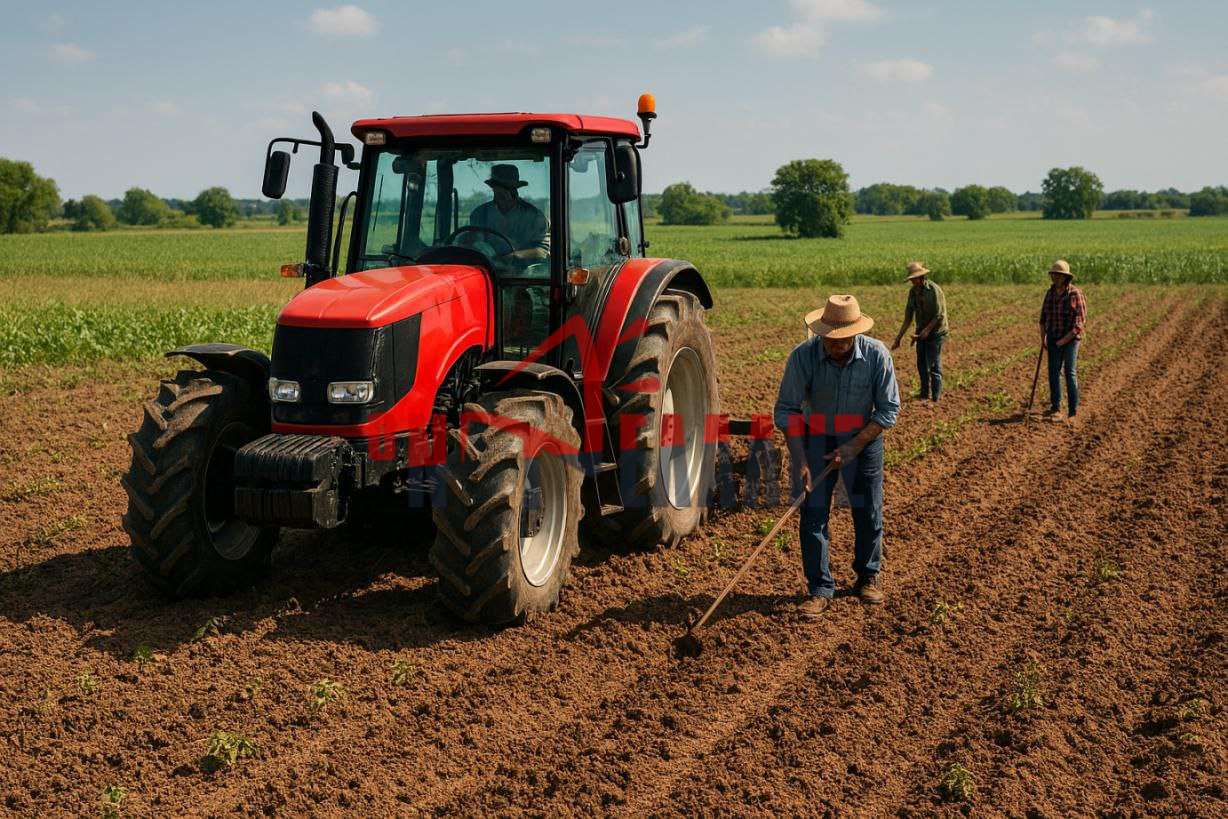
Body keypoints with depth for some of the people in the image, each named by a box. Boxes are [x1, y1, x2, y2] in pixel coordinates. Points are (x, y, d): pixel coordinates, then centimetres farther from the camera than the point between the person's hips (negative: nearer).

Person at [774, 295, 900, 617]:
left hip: (863, 438, 1)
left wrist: (855, 446, -19)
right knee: (812, 514, -4)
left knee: (868, 512, 9)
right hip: (816, 441, 0)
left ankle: (869, 576, 31)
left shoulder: (876, 354, -19)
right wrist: (799, 460, -23)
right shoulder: (803, 355, -21)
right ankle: (820, 589, 5)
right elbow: (786, 410, -16)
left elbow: (889, 409, -11)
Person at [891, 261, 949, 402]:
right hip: (922, 333, 7)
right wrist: (898, 337, 7)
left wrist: (926, 331, -23)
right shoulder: (913, 291, 4)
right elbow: (908, 317, 9)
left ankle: (935, 399, 2)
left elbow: (939, 316, -18)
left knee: (934, 367, -5)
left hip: (935, 333, -7)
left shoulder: (934, 290, -18)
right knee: (921, 364, 13)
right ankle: (925, 395, 28)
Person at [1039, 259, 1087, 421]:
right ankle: (1056, 408, 9)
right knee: (1054, 371, 3)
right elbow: (1044, 316, 13)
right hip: (1054, 339, 6)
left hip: (1071, 338, -6)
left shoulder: (1075, 294, -12)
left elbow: (1079, 321, -15)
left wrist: (1065, 340, -19)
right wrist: (1043, 338, 3)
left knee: (1070, 372, -6)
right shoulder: (1050, 293, 7)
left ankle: (1074, 409, 1)